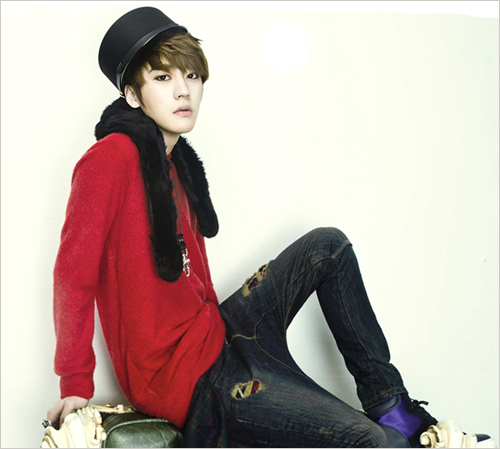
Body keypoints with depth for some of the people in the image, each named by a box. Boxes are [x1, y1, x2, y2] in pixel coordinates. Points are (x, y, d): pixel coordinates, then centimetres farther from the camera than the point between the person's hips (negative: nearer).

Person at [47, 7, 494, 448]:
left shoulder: (176, 161, 11)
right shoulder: (113, 158, -16)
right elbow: (73, 274, -16)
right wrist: (76, 387, -15)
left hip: (214, 334, 9)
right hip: (181, 375, -9)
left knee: (328, 245, 12)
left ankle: (391, 408, 14)